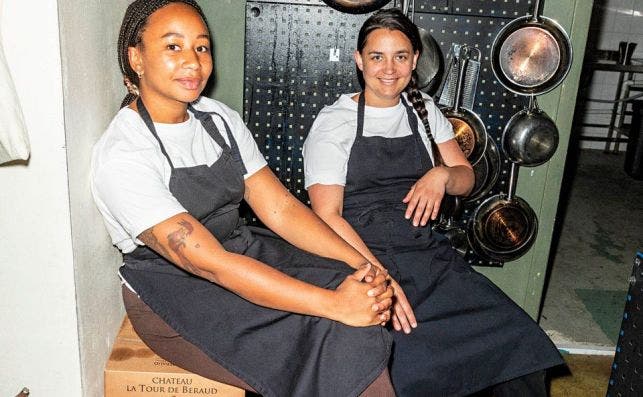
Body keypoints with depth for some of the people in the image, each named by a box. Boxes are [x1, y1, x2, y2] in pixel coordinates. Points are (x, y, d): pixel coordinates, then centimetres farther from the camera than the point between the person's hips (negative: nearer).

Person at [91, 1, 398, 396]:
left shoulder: (221, 117, 2)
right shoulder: (121, 156, -20)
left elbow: (280, 207, -3)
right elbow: (209, 263, -28)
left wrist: (360, 261, -18)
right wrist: (335, 304, -31)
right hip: (174, 293, -6)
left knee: (362, 321, -14)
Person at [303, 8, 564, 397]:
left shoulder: (424, 110, 14)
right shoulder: (333, 123, -3)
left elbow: (466, 178, 18)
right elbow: (327, 215, -11)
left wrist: (442, 176, -7)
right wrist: (378, 276, -24)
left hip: (428, 252, 5)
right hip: (362, 257, -4)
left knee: (521, 343, -15)